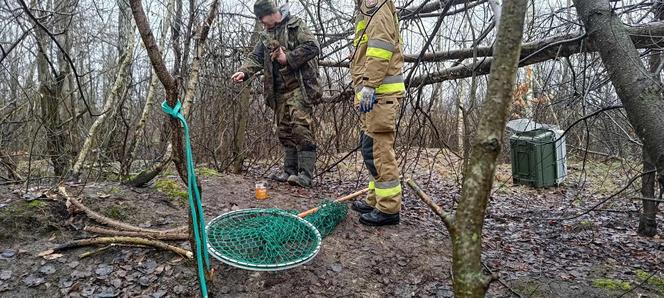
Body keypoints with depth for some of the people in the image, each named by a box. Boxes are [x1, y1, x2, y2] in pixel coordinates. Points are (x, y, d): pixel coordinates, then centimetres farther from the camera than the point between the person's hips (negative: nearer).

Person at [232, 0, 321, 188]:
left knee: (300, 128, -15)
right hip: (279, 90, 7)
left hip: (299, 86, -7)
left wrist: (288, 58, -15)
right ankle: (290, 171, 14)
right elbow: (256, 57, 10)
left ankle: (305, 173, -14)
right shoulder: (265, 35, 19)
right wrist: (244, 72, -8)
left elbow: (313, 47, -12)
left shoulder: (295, 25, -1)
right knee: (284, 130, 7)